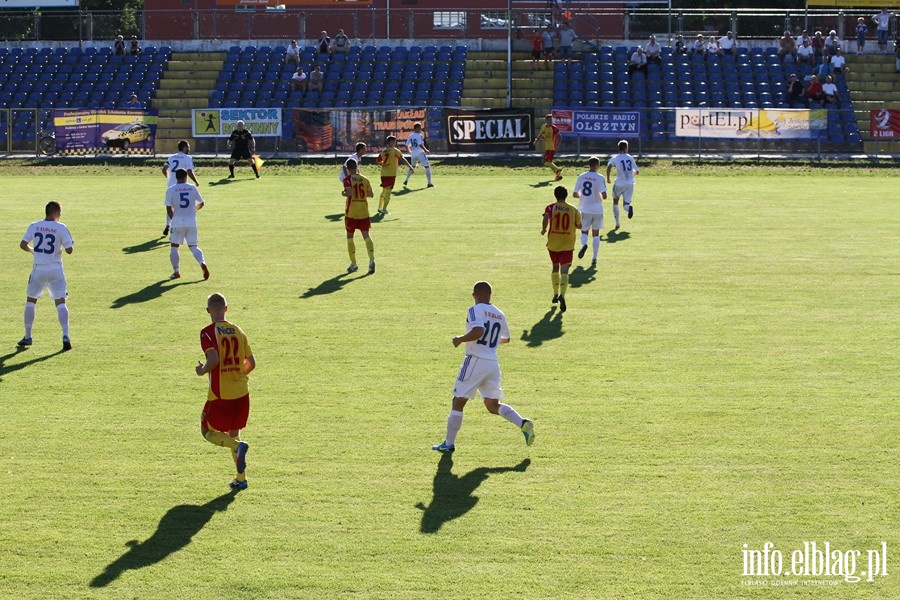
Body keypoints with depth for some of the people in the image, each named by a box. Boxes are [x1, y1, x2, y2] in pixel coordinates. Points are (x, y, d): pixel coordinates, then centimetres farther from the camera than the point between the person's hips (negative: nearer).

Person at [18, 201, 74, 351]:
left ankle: (27, 337, 19)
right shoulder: (61, 228, -6)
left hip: (38, 269, 2)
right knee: (60, 302, -2)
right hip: (55, 270, -2)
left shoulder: (34, 226, 1)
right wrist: (72, 243, 13)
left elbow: (22, 244, 7)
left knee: (30, 301, 17)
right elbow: (69, 250, -9)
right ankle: (65, 336, -17)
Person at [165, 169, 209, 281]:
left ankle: (176, 272, 13)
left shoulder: (171, 190, -3)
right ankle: (202, 263, -18)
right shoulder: (193, 188, 3)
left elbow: (169, 208, -4)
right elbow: (201, 203, 12)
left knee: (174, 246, 13)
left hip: (178, 222, -2)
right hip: (192, 222, 2)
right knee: (193, 246, 8)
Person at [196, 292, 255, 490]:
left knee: (208, 431, 12)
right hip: (242, 392, 5)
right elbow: (251, 363, 8)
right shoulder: (238, 331, 7)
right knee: (233, 433, 19)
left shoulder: (208, 332, -11)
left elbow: (214, 360, -24)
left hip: (220, 394, -5)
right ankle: (241, 478, 13)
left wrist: (202, 370, -5)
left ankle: (238, 445, -15)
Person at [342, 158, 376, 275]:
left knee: (350, 237, 11)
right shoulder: (365, 179, 6)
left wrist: (344, 193, -2)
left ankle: (354, 264, 13)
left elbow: (349, 193, -22)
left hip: (351, 213, -3)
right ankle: (372, 260, -20)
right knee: (366, 236, 0)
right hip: (364, 212, 3)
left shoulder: (349, 179, -8)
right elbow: (371, 195, 7)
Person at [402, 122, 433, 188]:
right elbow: (420, 145, -24)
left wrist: (410, 151, 29)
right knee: (427, 167, -1)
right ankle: (429, 183, -5)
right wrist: (426, 150, -11)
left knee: (412, 167, 27)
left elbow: (406, 145, 13)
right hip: (420, 153, -7)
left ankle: (406, 180, 28)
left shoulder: (410, 136, 7)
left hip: (413, 154, 7)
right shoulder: (419, 135, -14)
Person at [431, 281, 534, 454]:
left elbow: (478, 331, -25)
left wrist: (460, 339, -10)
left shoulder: (475, 310, -8)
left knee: (458, 402, 4)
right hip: (493, 363, 6)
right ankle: (523, 423, -8)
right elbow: (506, 338, 25)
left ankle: (449, 444, 6)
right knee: (493, 405, 13)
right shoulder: (499, 314, 13)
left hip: (476, 360, -6)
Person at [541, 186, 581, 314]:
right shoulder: (573, 210, 2)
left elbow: (545, 218, -24)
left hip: (553, 243, 1)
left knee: (554, 267, 23)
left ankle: (556, 294, 33)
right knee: (564, 271, -8)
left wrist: (543, 229, -9)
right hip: (568, 245, -1)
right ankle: (562, 295, -30)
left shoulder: (550, 208, -4)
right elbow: (579, 226, 10)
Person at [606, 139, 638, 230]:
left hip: (619, 184, -2)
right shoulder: (631, 158, 8)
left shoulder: (615, 158, -2)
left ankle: (617, 223, 18)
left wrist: (608, 178, -7)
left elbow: (609, 167, -20)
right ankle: (629, 207, -34)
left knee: (615, 202, 20)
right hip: (630, 183, 2)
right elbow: (636, 171, 15)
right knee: (625, 203, 6)